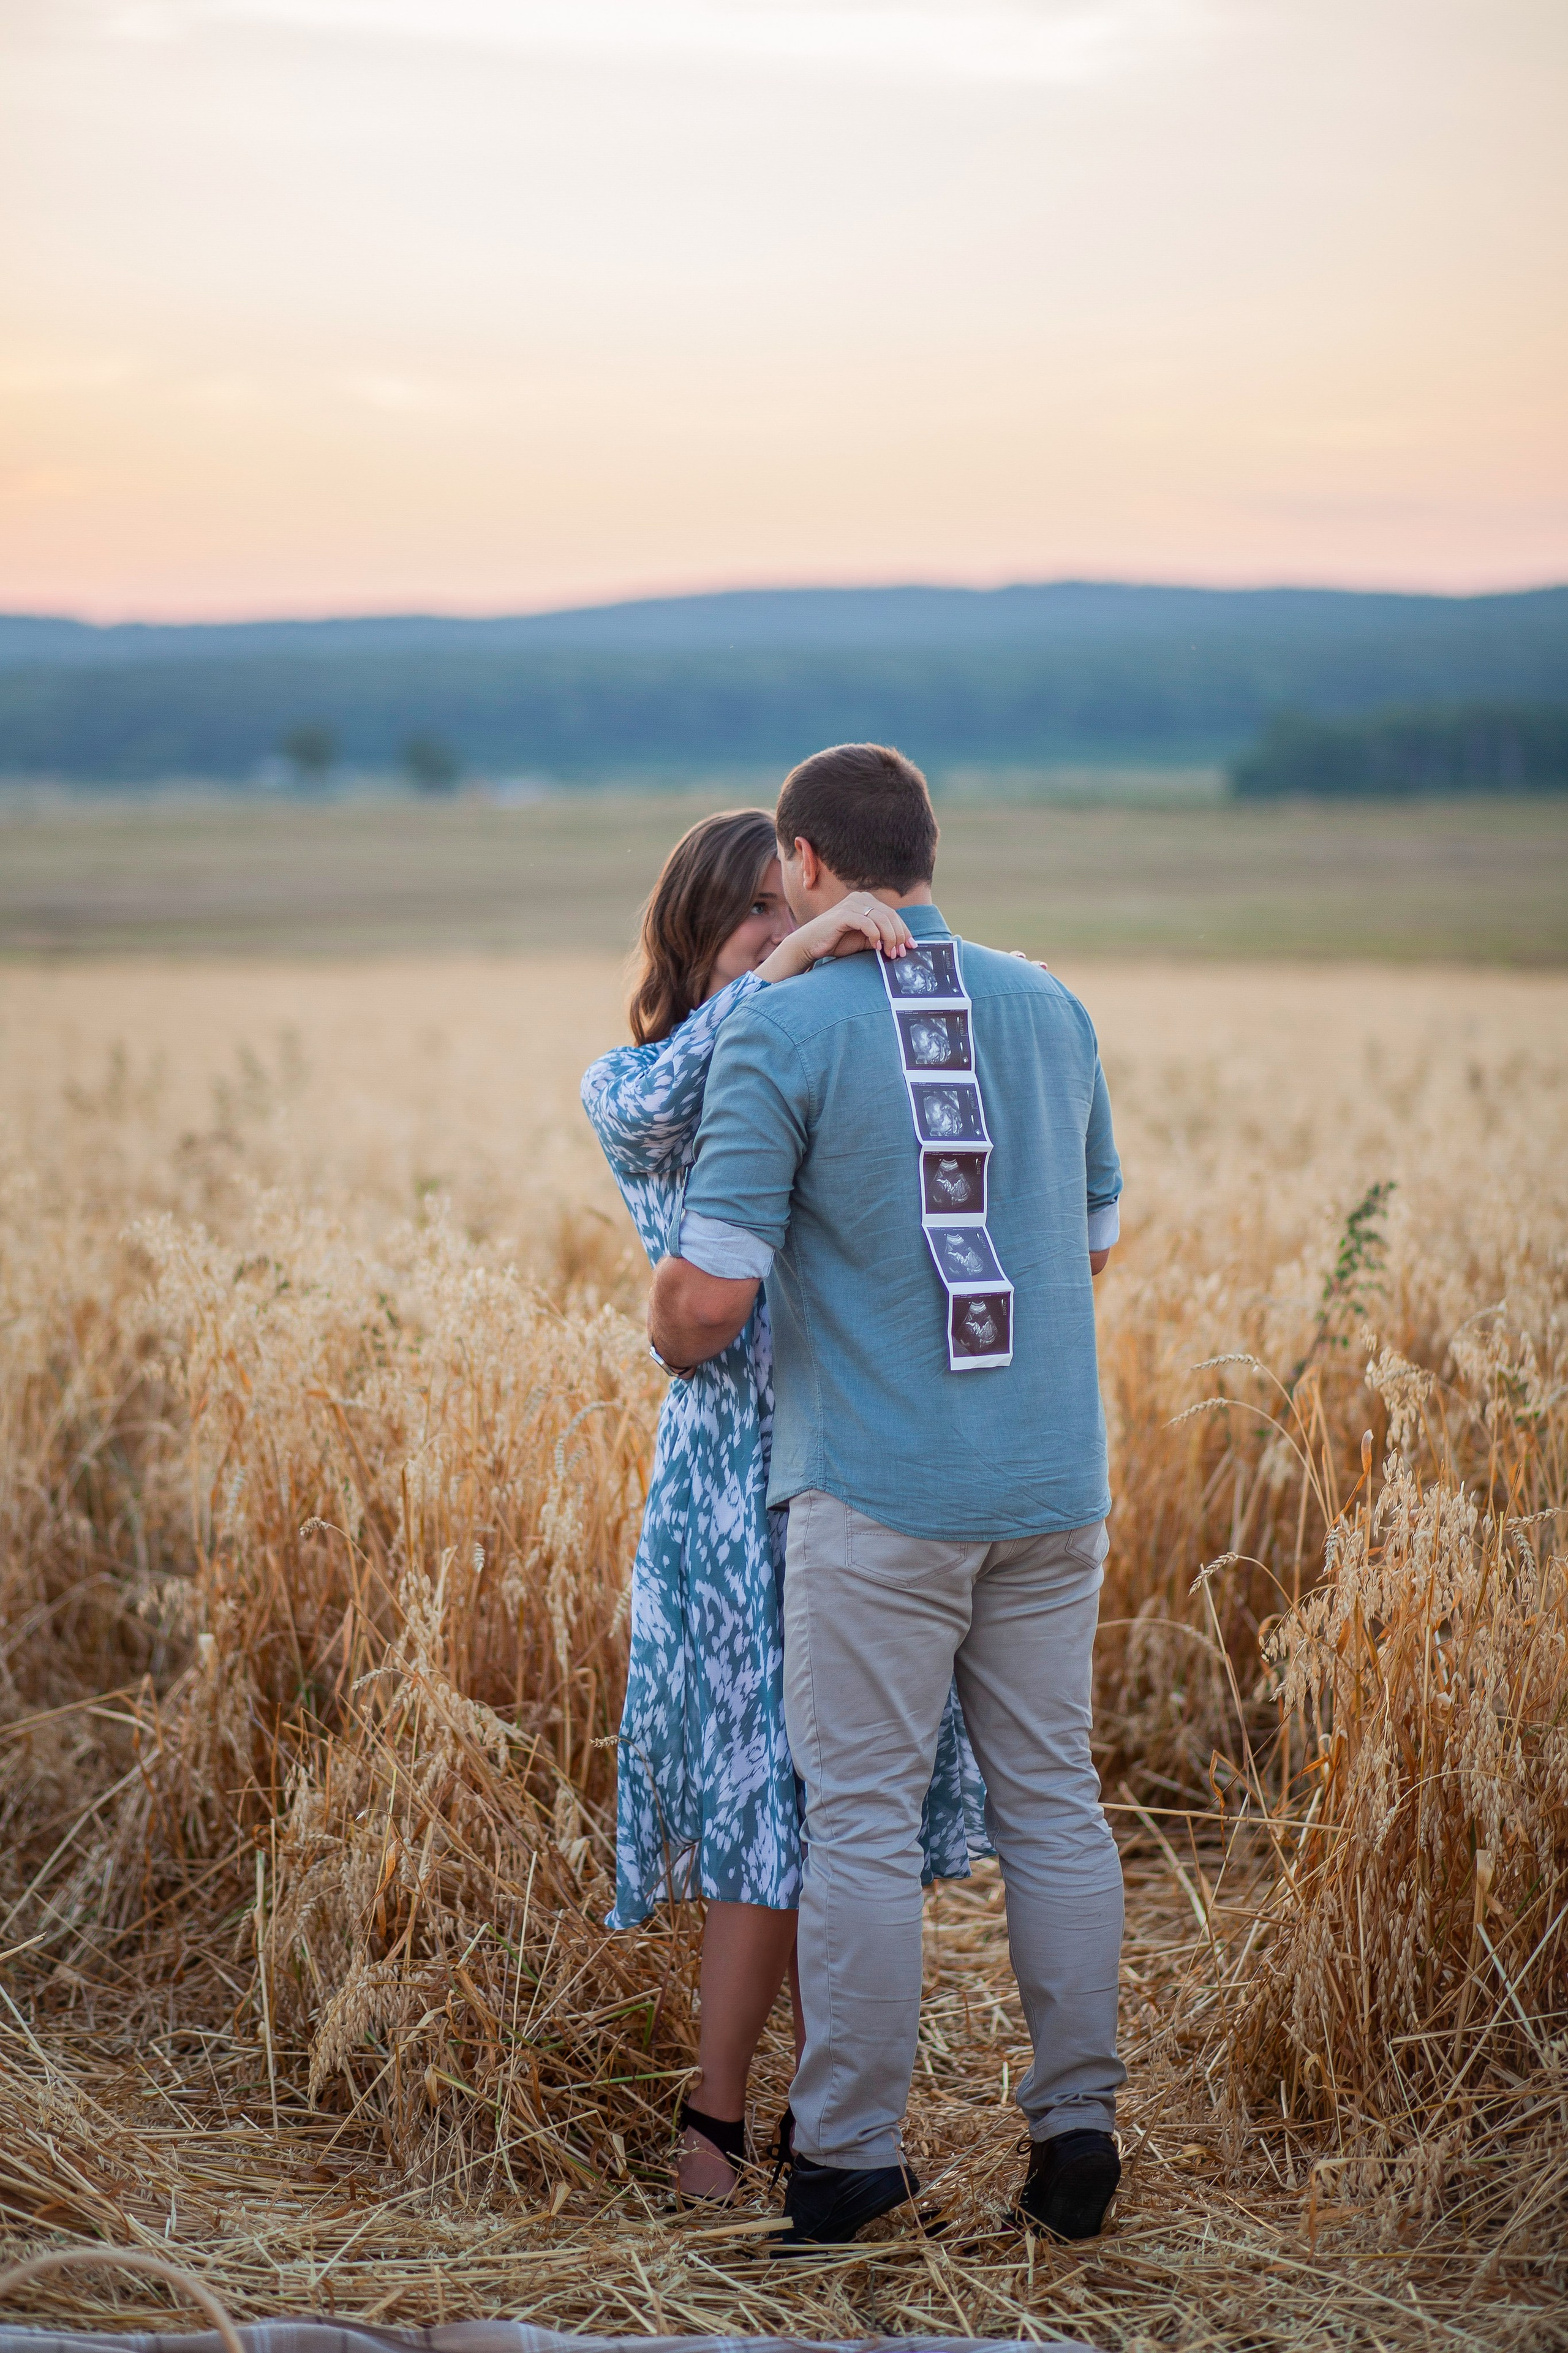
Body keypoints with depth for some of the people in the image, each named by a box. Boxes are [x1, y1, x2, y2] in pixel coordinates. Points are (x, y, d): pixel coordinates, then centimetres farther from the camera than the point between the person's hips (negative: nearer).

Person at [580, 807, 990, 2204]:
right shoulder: (627, 1092, 0)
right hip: (739, 1476, -4)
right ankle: (716, 2124, 10)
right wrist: (797, 958, -29)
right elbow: (657, 1106, -25)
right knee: (778, 1799, -4)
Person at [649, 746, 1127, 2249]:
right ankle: (1076, 2128, 17)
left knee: (863, 1817, 2)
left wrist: (670, 1337, 9)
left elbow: (713, 1292, -14)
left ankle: (848, 2159, 8)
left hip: (878, 1487, -5)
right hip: (1052, 1477, 5)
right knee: (1051, 1799, 13)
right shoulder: (1048, 1009, 8)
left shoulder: (781, 1031, -10)